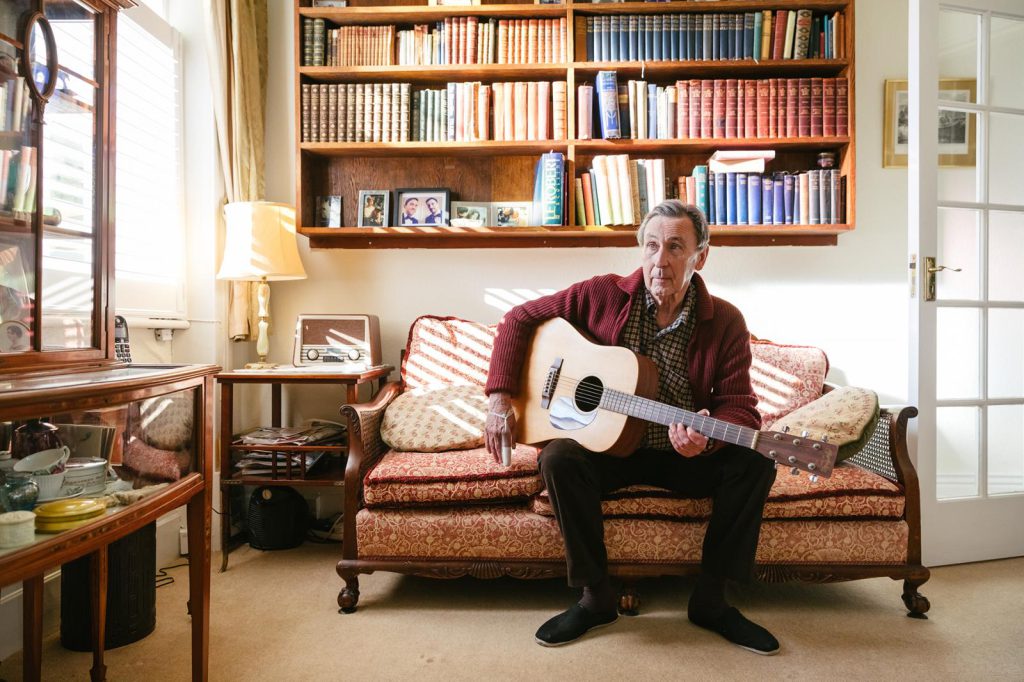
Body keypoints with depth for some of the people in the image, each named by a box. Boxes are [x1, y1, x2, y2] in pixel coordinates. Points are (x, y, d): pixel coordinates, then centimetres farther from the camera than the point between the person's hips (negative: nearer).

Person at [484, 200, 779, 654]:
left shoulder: (725, 322, -8)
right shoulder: (602, 295, -9)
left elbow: (740, 408, -10)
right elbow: (519, 319, -3)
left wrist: (705, 440, -34)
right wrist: (500, 397, -13)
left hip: (687, 455, 1)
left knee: (754, 463, -23)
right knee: (559, 459, -30)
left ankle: (710, 599, -4)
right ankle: (596, 596, -9)